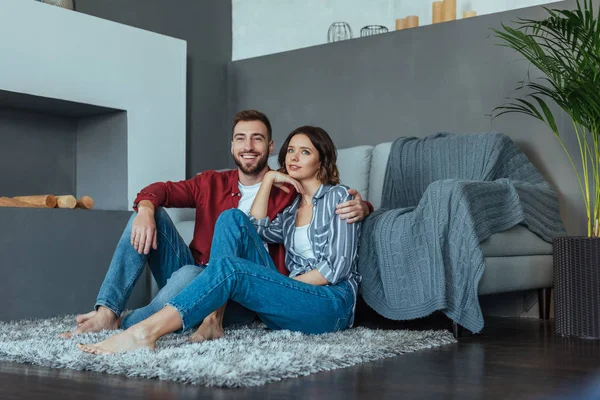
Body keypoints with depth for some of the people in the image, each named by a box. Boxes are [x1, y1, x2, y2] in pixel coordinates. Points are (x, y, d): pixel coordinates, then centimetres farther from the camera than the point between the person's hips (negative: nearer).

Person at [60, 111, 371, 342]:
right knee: (152, 213, -12)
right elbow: (161, 190, 5)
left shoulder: (290, 192, 1)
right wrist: (146, 208, -19)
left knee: (190, 276, -37)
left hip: (241, 296, -4)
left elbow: (337, 201, 0)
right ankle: (107, 312, -19)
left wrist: (359, 207, -25)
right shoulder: (211, 184, 12)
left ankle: (122, 326, -16)